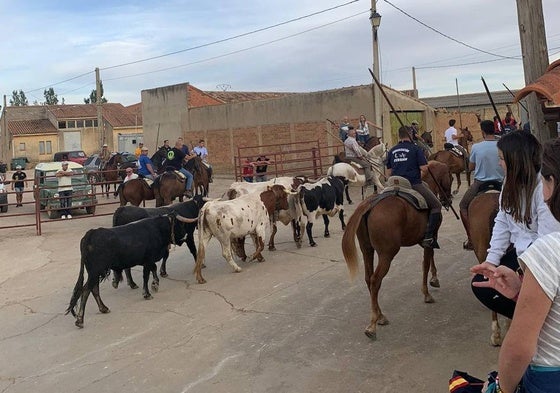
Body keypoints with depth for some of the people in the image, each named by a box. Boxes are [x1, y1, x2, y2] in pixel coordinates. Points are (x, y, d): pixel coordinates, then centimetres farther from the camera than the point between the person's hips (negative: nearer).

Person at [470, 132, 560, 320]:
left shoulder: (544, 186, -24)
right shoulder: (512, 181, 2)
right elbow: (502, 222, 1)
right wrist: (492, 259, -5)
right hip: (518, 252, 8)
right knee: (480, 284, 1)